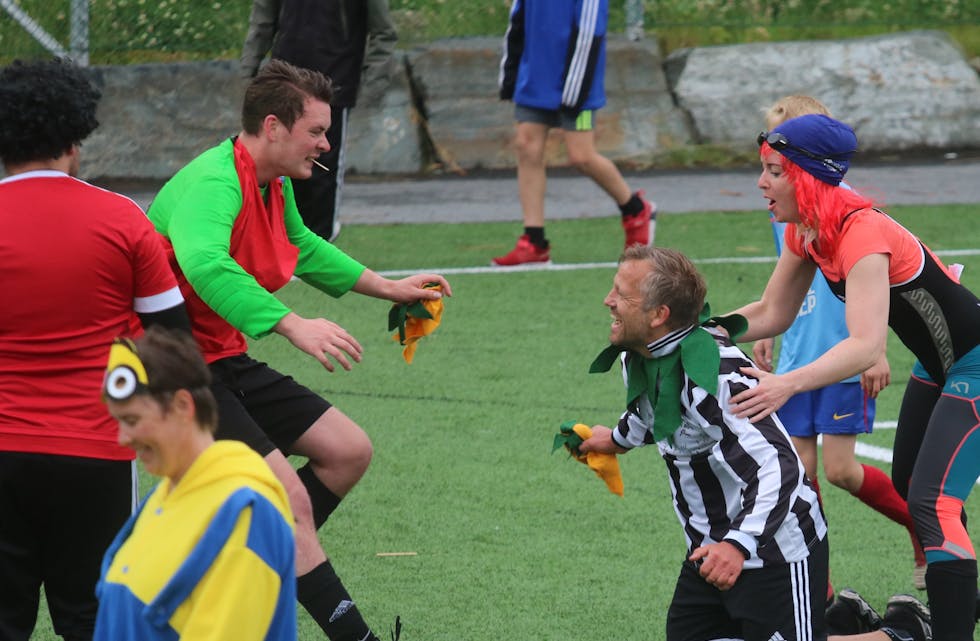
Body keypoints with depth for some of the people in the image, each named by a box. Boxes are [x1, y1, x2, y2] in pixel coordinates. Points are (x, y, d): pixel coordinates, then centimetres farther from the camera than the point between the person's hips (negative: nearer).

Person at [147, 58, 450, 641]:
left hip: (228, 363, 10)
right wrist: (294, 325, -51)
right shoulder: (213, 184, -24)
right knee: (291, 499, -19)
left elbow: (301, 247, 31)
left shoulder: (274, 186, 8)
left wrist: (388, 288, 34)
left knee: (348, 451, 8)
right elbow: (204, 265, -45)